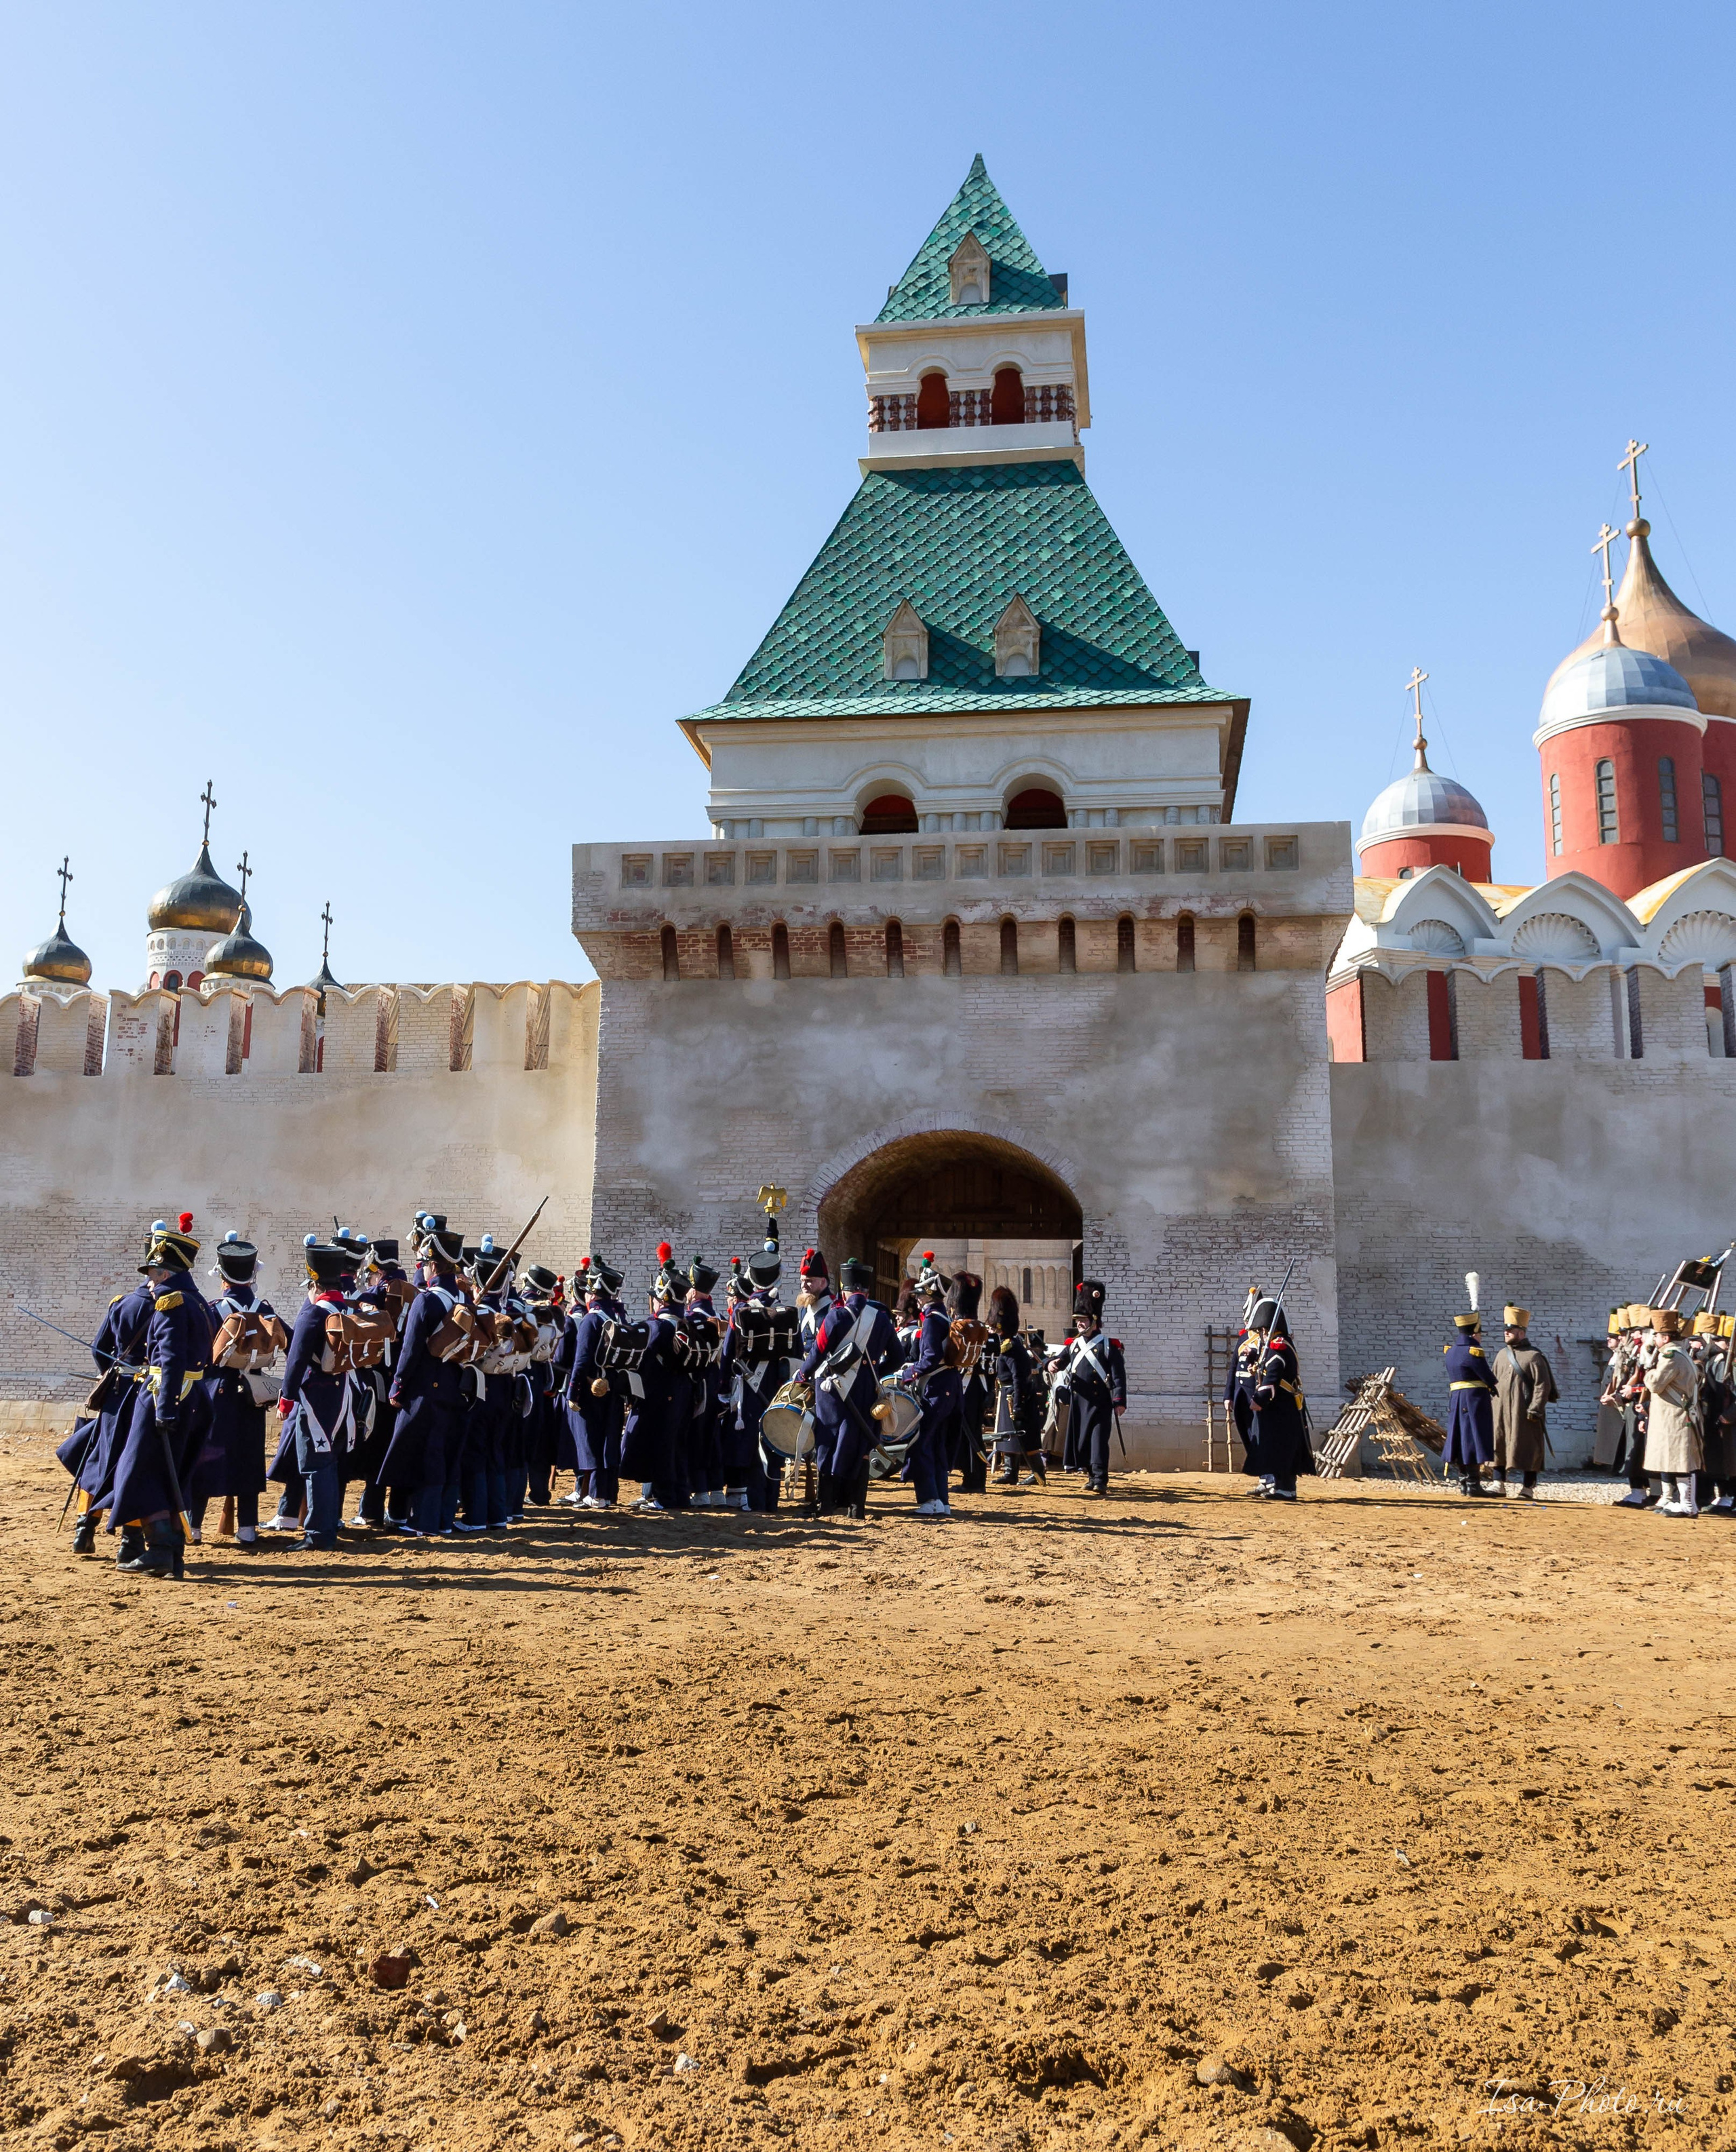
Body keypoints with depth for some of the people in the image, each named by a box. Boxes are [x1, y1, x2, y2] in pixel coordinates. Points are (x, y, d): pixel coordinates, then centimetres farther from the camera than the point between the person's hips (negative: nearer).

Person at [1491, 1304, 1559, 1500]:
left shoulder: (1533, 1356, -7)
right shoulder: (1501, 1355, 13)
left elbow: (1543, 1386, -10)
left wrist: (1535, 1409, -16)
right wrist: (1495, 1407, 12)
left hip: (1524, 1411, -6)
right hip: (1501, 1411, 6)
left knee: (1528, 1448, -1)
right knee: (1498, 1445, 5)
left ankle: (1528, 1488, 6)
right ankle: (1499, 1483, 14)